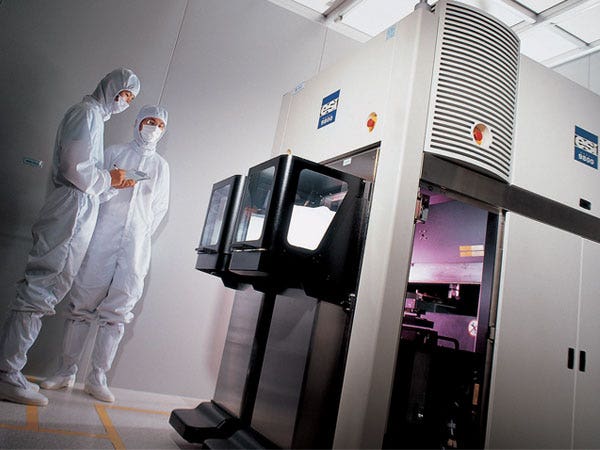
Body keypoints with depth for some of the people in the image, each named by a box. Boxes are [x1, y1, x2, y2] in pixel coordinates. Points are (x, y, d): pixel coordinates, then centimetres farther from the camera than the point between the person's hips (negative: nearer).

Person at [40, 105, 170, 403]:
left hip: (135, 243, 1)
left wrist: (143, 234, 7)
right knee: (83, 302, 0)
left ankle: (97, 378, 7)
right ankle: (66, 371, 11)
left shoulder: (161, 166, 18)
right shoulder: (114, 153, 13)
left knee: (118, 310, -2)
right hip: (102, 237, -1)